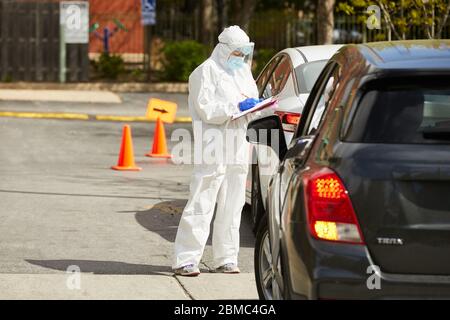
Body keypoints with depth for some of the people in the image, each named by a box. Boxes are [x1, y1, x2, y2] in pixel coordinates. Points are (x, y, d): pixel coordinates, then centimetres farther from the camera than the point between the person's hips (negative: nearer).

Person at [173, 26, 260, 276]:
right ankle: (186, 260, -9)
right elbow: (206, 109, -14)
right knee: (201, 206, -9)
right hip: (213, 150, -8)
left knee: (231, 208, 9)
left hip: (238, 152, 8)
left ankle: (226, 259, 15)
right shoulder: (206, 72, -4)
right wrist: (237, 106, -18)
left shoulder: (243, 73, 21)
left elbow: (252, 111, 23)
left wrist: (257, 106, 1)